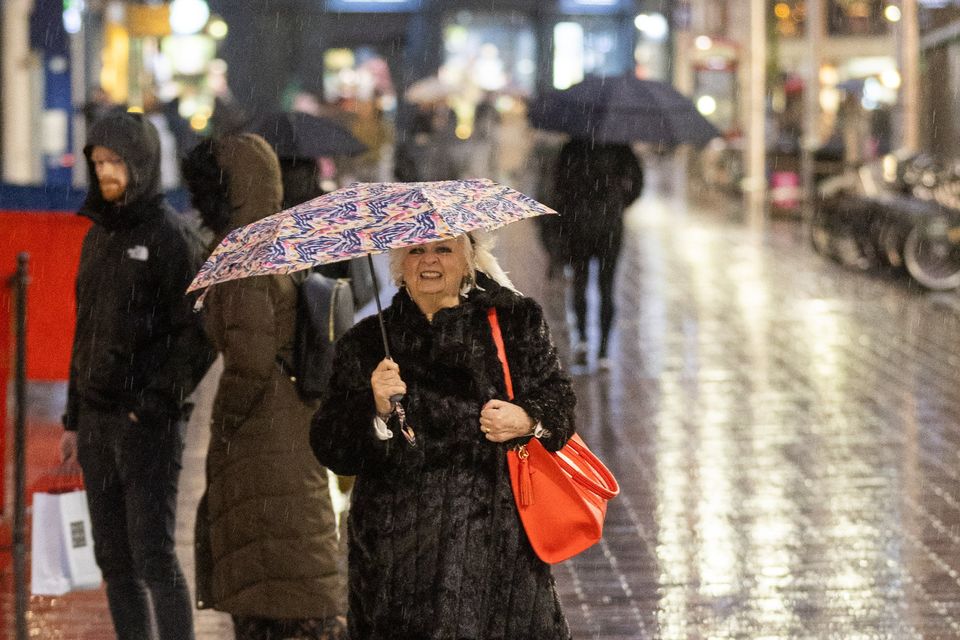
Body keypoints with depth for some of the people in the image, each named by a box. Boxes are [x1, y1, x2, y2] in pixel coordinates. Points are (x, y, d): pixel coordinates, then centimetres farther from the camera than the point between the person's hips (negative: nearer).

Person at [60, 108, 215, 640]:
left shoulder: (170, 235, -8)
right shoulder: (98, 237, 14)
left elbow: (196, 333, -13)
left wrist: (157, 402, -18)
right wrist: (74, 420, 18)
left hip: (149, 422, -7)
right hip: (97, 420, 7)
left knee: (153, 556, -10)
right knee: (113, 559, 8)